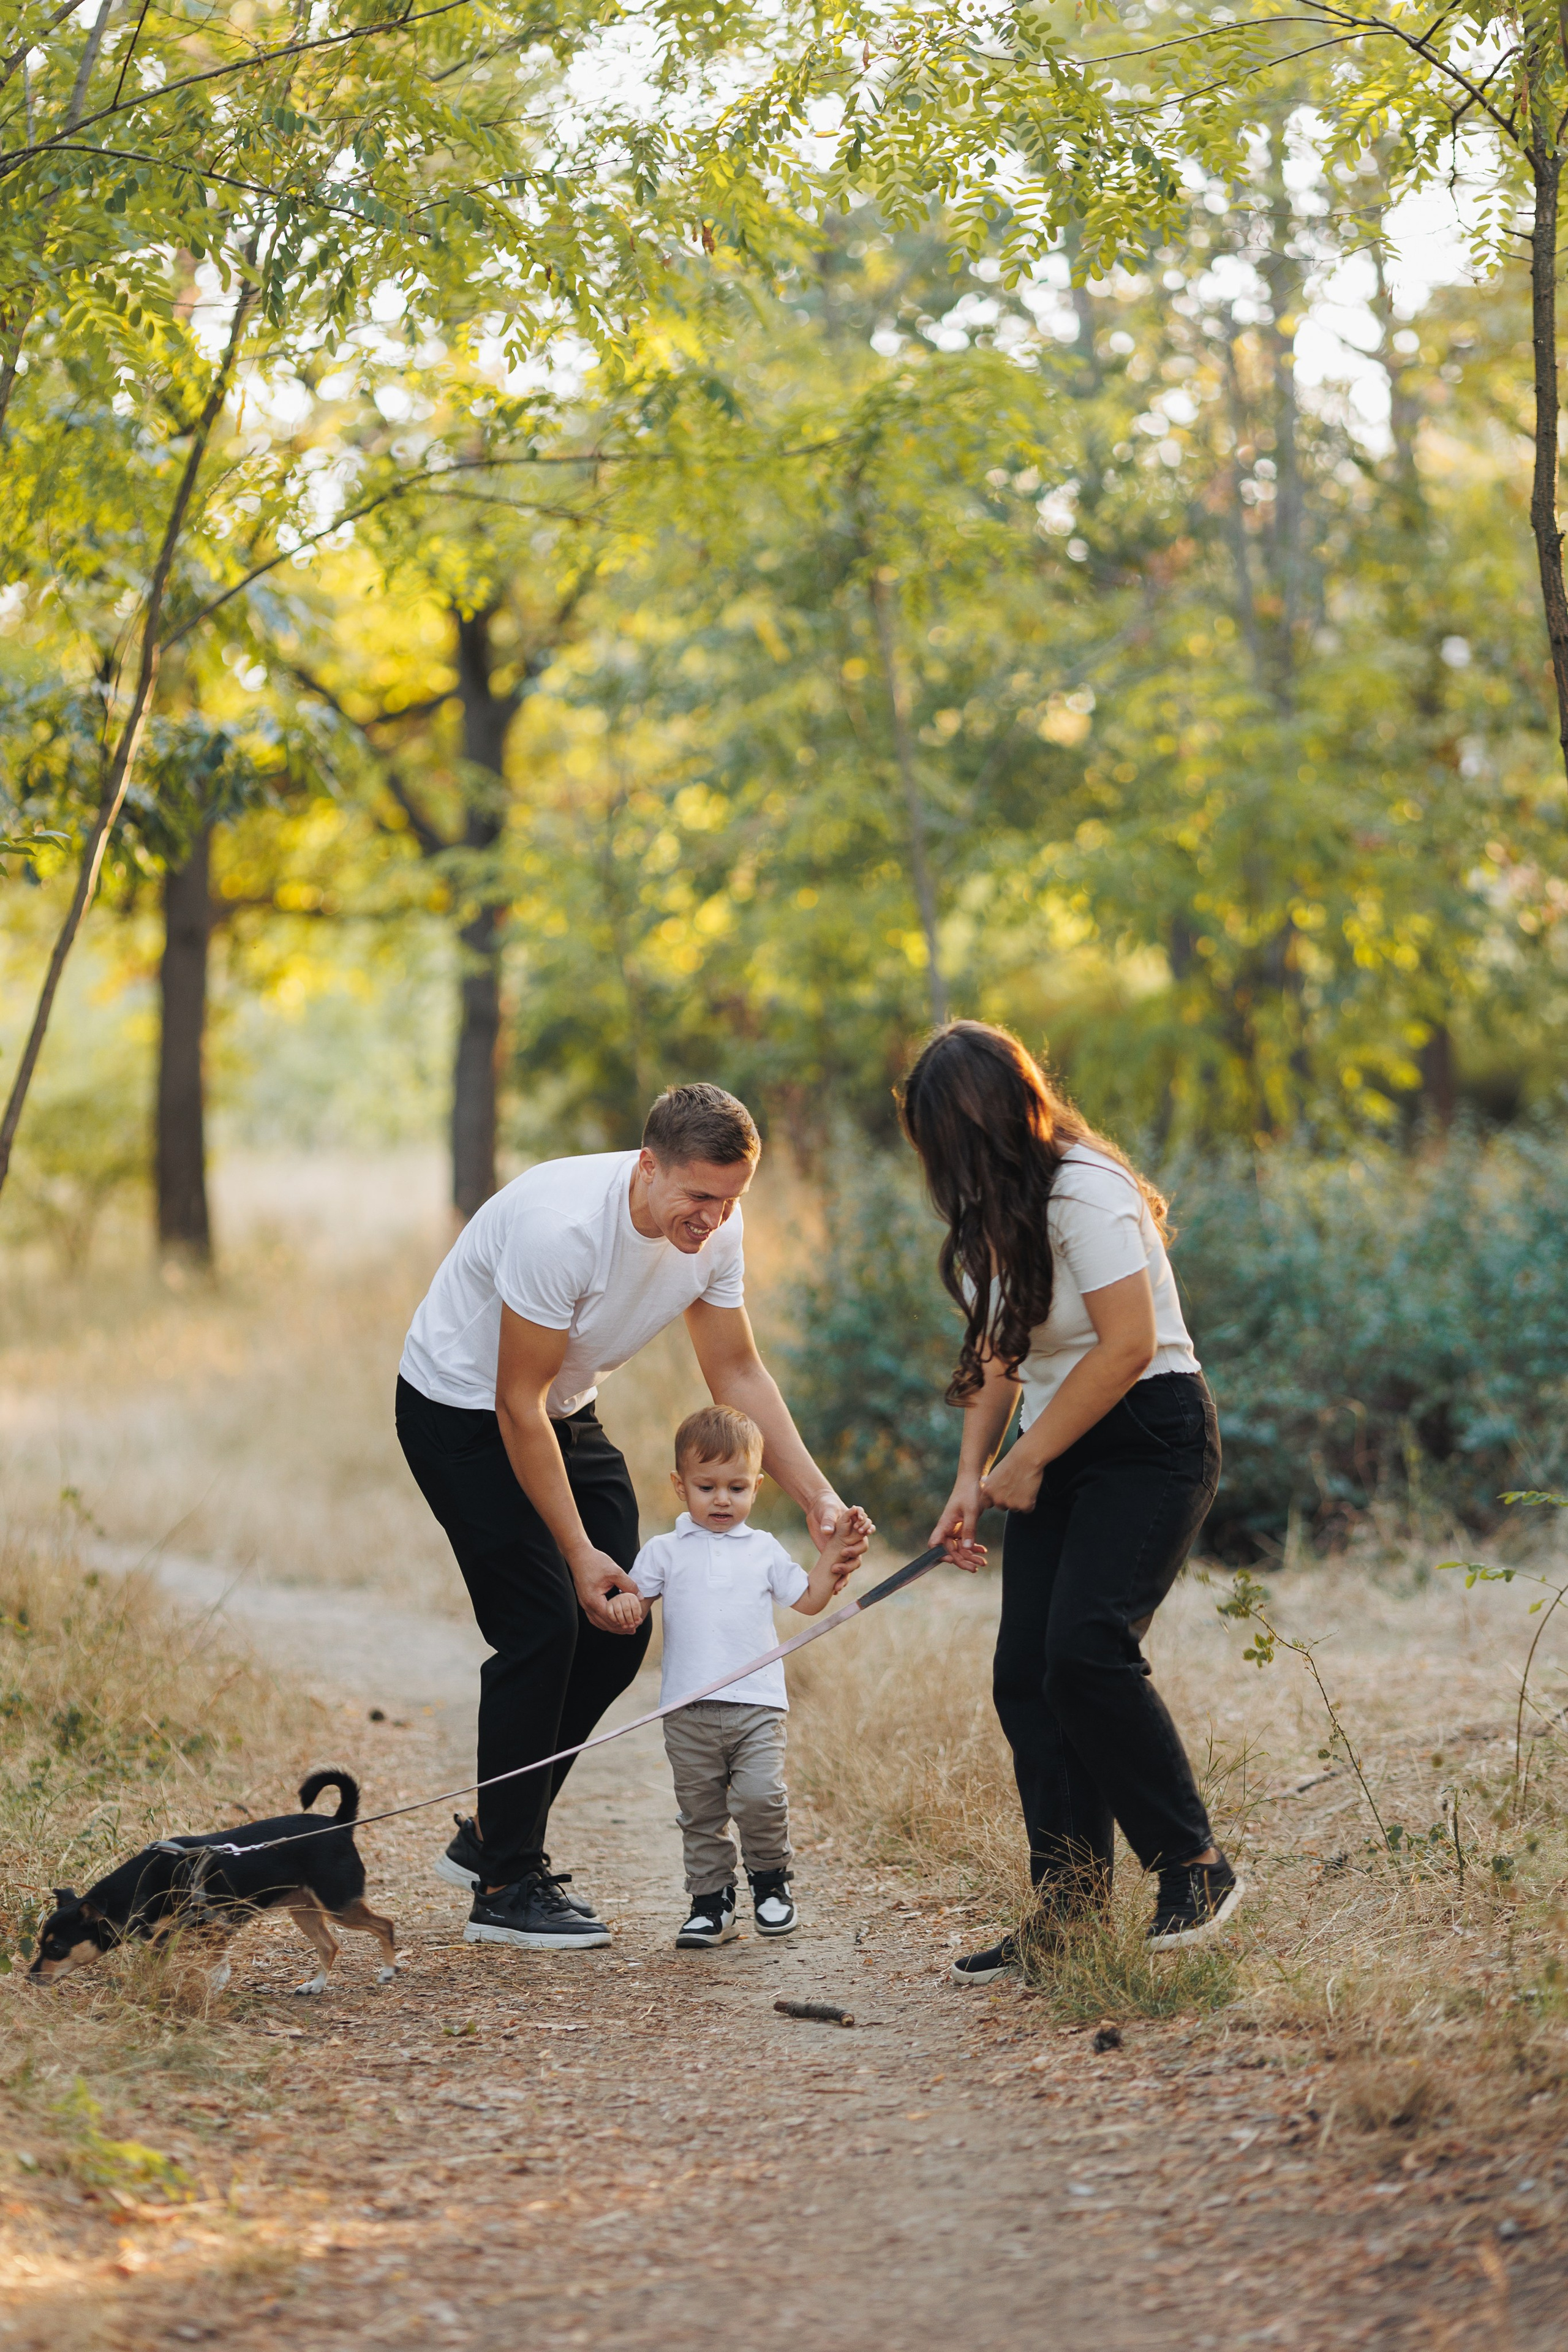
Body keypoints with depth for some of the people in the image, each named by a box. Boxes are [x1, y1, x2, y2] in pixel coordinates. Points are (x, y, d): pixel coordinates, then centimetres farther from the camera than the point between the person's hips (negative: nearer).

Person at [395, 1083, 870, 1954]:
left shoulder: (713, 1230, -12)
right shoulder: (563, 1226, -34)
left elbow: (737, 1374, 0)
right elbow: (518, 1405, -27)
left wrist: (820, 1501, -10)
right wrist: (579, 1552, -26)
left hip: (566, 1413, 8)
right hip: (461, 1409, -8)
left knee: (619, 1628, 1)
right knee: (544, 1627, -16)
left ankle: (491, 1837, 16)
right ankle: (506, 1886, -6)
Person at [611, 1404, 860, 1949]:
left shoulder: (764, 1550, 12)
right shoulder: (664, 1552, 9)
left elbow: (809, 1601, 16)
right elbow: (636, 1602, 6)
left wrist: (830, 1559, 4)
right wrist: (623, 1605, -16)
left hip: (757, 1704, -1)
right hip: (689, 1711, 1)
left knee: (760, 1797, -15)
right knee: (701, 1812, 4)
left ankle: (770, 1880, 7)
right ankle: (711, 1899, 14)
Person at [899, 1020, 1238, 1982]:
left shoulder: (1085, 1192, -18)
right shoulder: (994, 1209, 11)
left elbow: (1128, 1345, -21)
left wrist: (1027, 1461, -13)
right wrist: (972, 1476, 6)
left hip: (1152, 1441, -9)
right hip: (1058, 1453, 9)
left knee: (1085, 1650, -23)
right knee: (1026, 1676, -3)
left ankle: (1196, 1868, -9)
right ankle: (1069, 1908, -1)